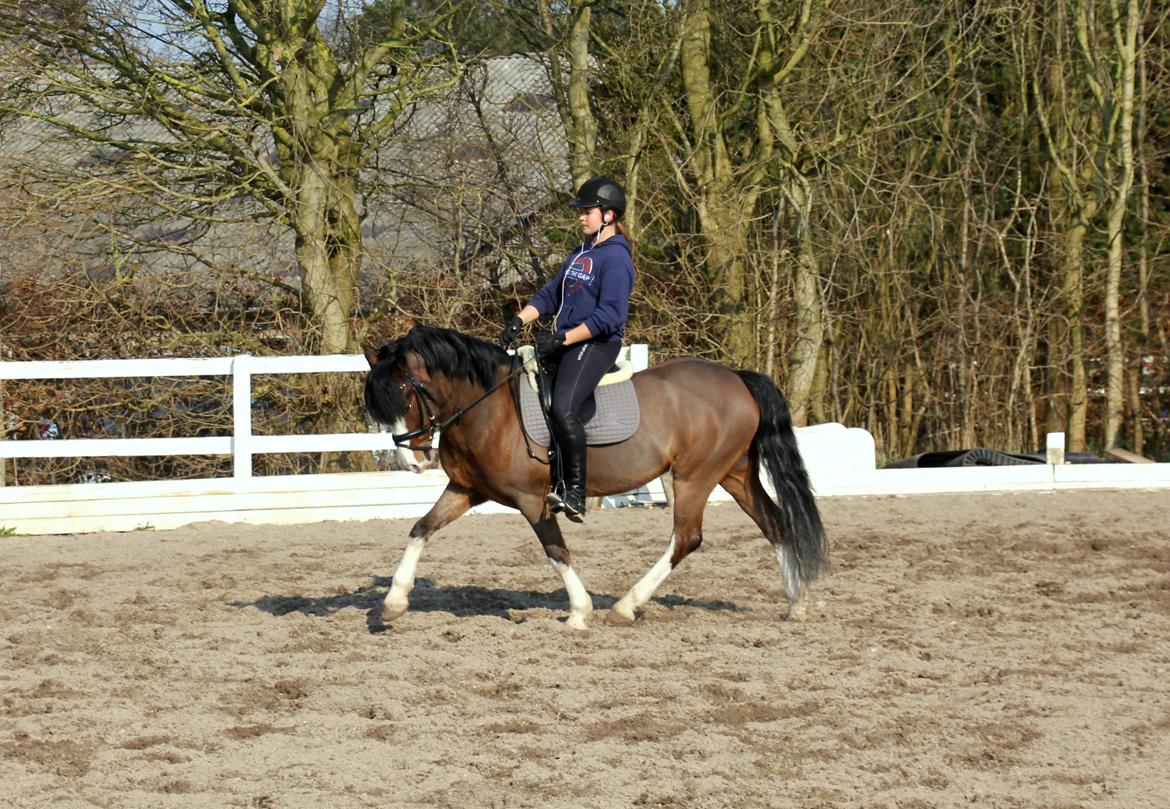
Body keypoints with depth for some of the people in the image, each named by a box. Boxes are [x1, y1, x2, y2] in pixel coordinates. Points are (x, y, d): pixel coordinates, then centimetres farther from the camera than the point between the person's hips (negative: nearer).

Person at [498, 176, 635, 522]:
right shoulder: (580, 254, 18)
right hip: (562, 343, 10)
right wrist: (519, 320, 5)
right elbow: (551, 295, 21)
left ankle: (575, 493, -24)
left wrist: (563, 338, -22)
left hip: (595, 345, -10)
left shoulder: (615, 258, -11)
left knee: (563, 408, -28)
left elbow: (610, 316, -19)